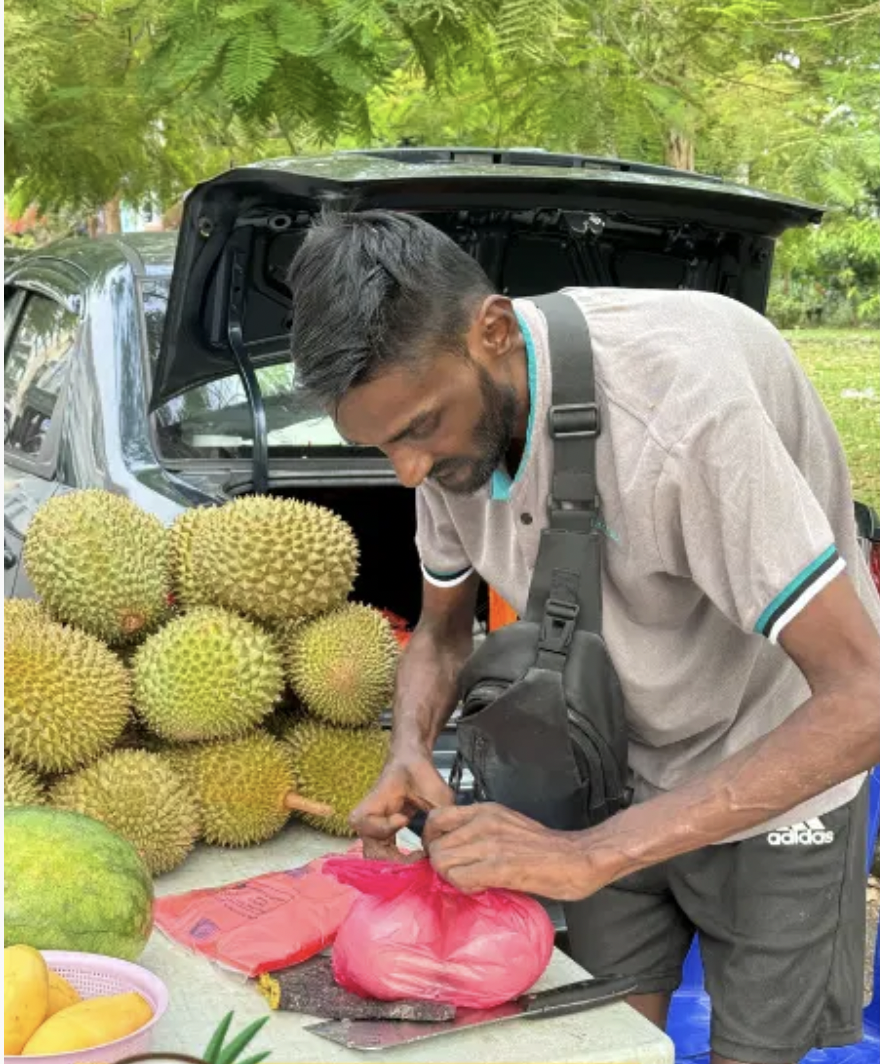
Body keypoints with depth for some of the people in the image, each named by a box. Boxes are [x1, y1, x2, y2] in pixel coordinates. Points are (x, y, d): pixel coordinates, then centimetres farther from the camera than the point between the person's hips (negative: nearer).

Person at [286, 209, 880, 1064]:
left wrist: (589, 857, -41)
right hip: (619, 778, 5)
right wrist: (409, 753, -20)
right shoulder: (448, 406, -14)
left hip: (780, 775, -5)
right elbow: (442, 633, 3)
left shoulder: (680, 400, -36)